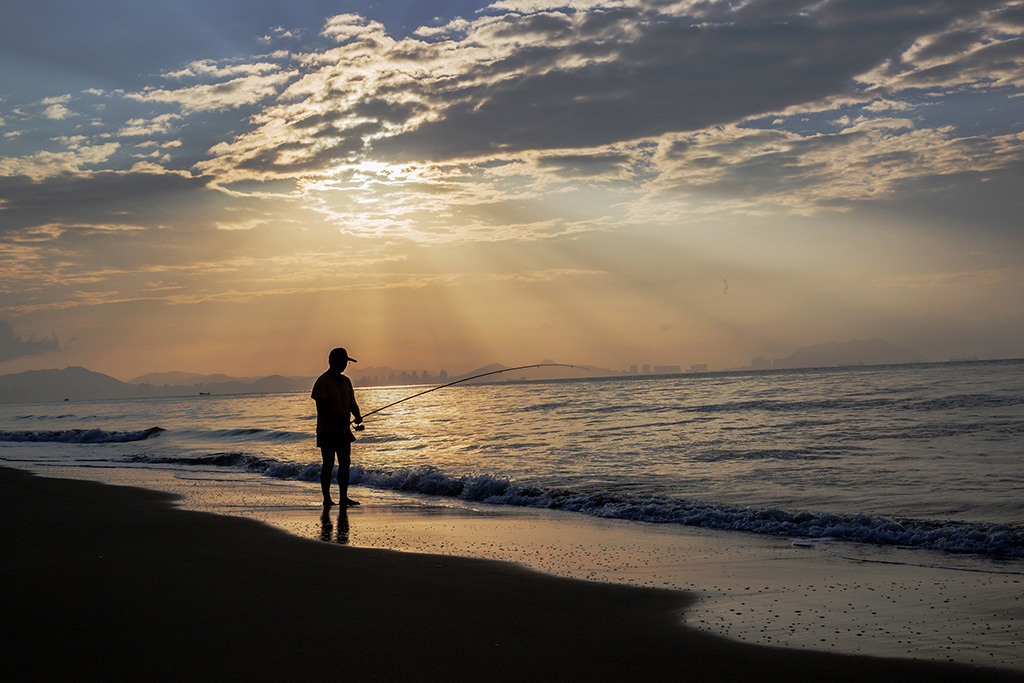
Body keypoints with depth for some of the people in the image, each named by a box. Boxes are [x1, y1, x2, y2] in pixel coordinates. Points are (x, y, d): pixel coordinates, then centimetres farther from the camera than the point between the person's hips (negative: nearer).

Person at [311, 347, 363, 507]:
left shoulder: (345, 381, 13)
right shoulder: (322, 382, -10)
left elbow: (352, 403, 17)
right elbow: (321, 409, -15)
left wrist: (357, 416, -5)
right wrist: (339, 421, -23)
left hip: (343, 430, 7)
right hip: (327, 430, -7)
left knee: (345, 462, 5)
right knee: (328, 463, -4)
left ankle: (343, 497, 10)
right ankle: (326, 498, 3)